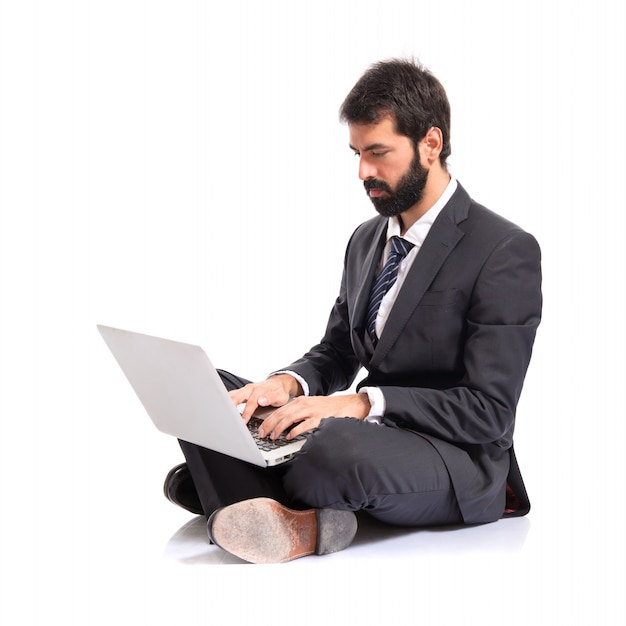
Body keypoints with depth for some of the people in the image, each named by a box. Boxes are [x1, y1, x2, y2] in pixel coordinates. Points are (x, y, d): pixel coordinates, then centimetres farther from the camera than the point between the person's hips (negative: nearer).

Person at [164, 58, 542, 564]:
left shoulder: (507, 252, -11)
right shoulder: (367, 241, 15)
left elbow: (488, 410, -17)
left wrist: (361, 404, -26)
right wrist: (289, 384, -7)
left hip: (459, 463, -8)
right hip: (366, 433, 8)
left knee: (340, 448, -41)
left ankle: (234, 486, -12)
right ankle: (296, 525, -28)